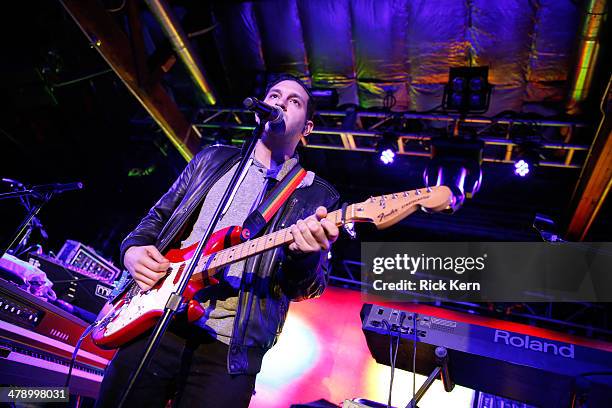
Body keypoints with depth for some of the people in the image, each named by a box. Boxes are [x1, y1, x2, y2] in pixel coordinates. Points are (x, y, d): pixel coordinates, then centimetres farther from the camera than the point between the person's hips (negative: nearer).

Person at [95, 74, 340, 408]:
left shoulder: (316, 196, 3)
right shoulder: (212, 159, 13)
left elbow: (306, 288, -3)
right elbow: (157, 217, 18)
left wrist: (305, 253, -25)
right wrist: (133, 249, -2)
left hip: (230, 348, -2)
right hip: (155, 321, 3)